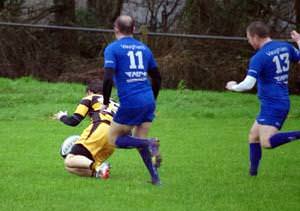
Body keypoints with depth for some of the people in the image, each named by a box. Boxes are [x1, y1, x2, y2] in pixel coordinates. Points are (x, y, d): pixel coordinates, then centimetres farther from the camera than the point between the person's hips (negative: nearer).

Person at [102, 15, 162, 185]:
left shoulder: (113, 48, -1)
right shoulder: (144, 48, 16)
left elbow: (108, 78, -13)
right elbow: (157, 78, 20)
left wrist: (106, 103, -3)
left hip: (130, 102, -6)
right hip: (148, 101, 6)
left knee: (115, 139, 8)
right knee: (139, 140, 17)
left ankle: (149, 144, -17)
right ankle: (155, 177, 3)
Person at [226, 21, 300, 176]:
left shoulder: (259, 57, -15)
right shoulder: (285, 47, 5)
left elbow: (248, 84, -22)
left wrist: (233, 87, -1)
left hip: (272, 105, -9)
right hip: (283, 101, 9)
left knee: (267, 142, -21)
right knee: (253, 136, 17)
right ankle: (253, 171, 16)